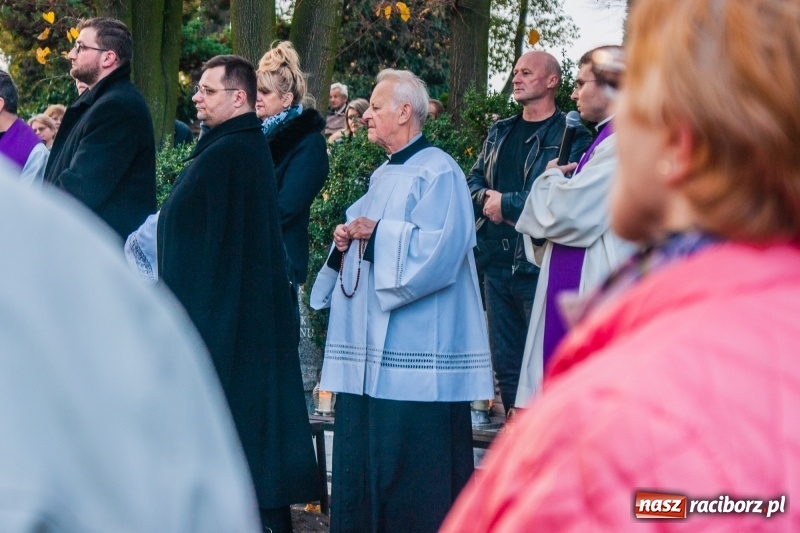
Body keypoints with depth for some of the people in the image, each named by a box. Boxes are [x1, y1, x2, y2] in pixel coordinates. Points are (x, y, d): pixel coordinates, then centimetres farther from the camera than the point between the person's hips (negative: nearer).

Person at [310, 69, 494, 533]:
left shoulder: (438, 173, -9)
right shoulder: (384, 176, 20)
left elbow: (438, 250, -21)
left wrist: (377, 234, -14)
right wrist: (346, 242, 3)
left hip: (415, 354, -9)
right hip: (371, 351, 9)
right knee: (361, 456, 10)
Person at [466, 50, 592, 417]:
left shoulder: (570, 135, -6)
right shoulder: (500, 133, 18)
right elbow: (473, 181, 17)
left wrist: (506, 203, -10)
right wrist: (486, 197, -6)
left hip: (538, 264, -7)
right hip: (497, 262, 7)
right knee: (505, 360, 11)